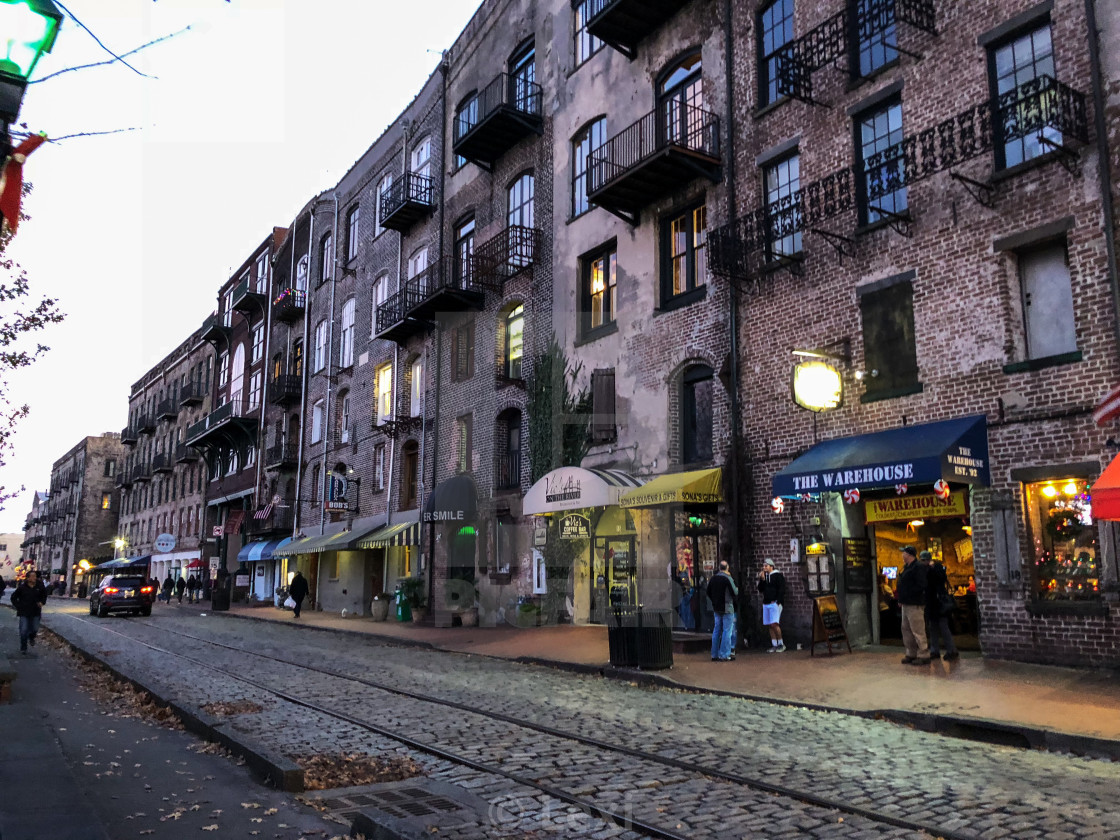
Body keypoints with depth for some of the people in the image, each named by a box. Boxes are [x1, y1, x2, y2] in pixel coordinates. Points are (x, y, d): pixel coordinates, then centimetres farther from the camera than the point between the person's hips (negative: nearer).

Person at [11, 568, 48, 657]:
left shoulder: (40, 586, -2)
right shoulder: (22, 587, -9)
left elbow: (44, 595, 16)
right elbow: (13, 597, 4)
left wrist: (42, 602, 1)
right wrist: (18, 606, -2)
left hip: (36, 612, 2)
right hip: (24, 613, -2)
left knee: (34, 629, 7)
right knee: (24, 631, -3)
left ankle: (31, 638, 42)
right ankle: (23, 649, 8)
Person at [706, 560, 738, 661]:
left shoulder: (713, 579, 5)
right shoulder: (728, 578, -14)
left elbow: (708, 593, 13)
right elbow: (735, 593, -14)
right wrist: (737, 589, 8)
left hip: (716, 608, 6)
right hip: (727, 608, -6)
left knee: (716, 631, 13)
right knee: (727, 631, -2)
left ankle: (714, 655, 15)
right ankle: (724, 655, -4)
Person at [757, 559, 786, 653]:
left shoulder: (778, 575, -4)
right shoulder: (764, 576, 15)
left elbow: (781, 590, -9)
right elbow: (760, 589, 11)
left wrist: (777, 601, -16)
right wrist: (762, 579, -2)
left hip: (775, 603, -7)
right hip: (766, 603, 7)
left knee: (774, 624, -15)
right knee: (769, 626, 5)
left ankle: (781, 644, -4)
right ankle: (774, 645, 9)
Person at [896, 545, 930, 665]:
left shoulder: (918, 567, -13)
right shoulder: (907, 568, 18)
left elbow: (921, 586, -21)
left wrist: (906, 595, -20)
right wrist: (900, 595, 9)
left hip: (915, 605, -10)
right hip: (906, 604, 10)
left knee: (918, 631, -6)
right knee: (906, 630, 14)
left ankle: (924, 656, 0)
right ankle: (911, 654, 21)